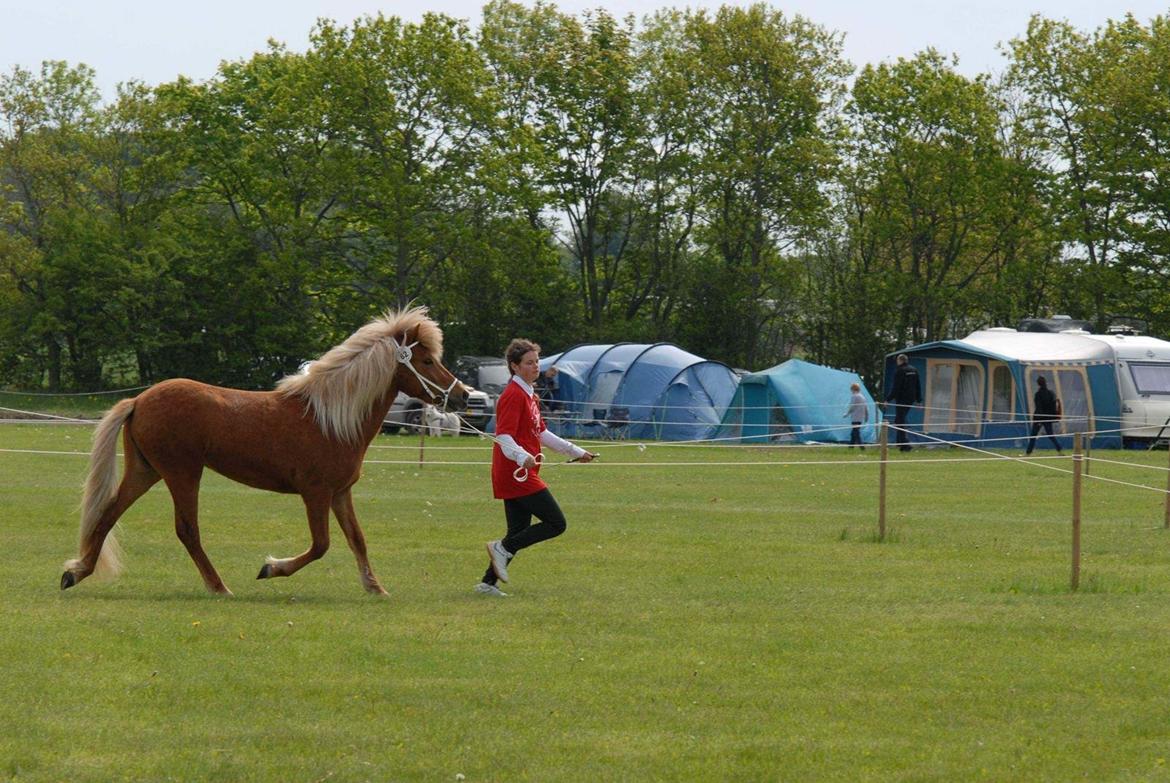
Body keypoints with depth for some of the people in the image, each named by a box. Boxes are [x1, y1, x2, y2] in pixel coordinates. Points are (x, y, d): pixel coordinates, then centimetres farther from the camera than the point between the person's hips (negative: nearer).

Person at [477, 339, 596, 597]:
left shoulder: (530, 396, 18)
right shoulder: (514, 395, -14)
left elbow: (541, 434, 28)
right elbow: (504, 437, -23)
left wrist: (576, 452, 31)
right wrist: (522, 457, -41)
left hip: (521, 475, 10)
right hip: (517, 474, -10)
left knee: (519, 534, 10)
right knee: (556, 523, -10)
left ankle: (488, 583, 9)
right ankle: (502, 548, -8)